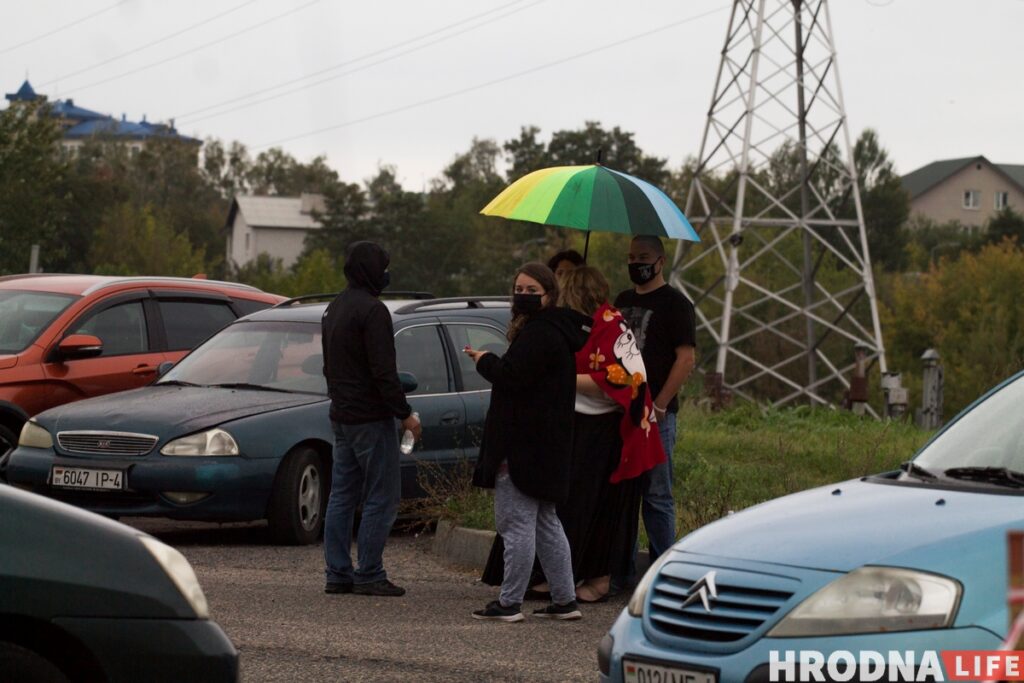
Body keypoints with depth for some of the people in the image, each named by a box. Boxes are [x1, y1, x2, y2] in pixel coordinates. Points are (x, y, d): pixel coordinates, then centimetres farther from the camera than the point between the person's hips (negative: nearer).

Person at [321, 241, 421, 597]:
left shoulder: (334, 309, 15)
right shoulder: (372, 310, -16)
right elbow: (383, 371, -20)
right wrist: (404, 413, -15)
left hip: (341, 417, 10)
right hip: (371, 418, -9)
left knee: (342, 497, 10)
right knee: (381, 498, -4)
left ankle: (338, 574, 10)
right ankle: (369, 574, -5)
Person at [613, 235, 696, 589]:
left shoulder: (675, 304, -3)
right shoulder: (622, 301, 18)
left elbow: (686, 359, -10)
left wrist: (659, 406, -16)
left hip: (655, 416, -7)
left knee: (657, 496, -4)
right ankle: (620, 572, 13)